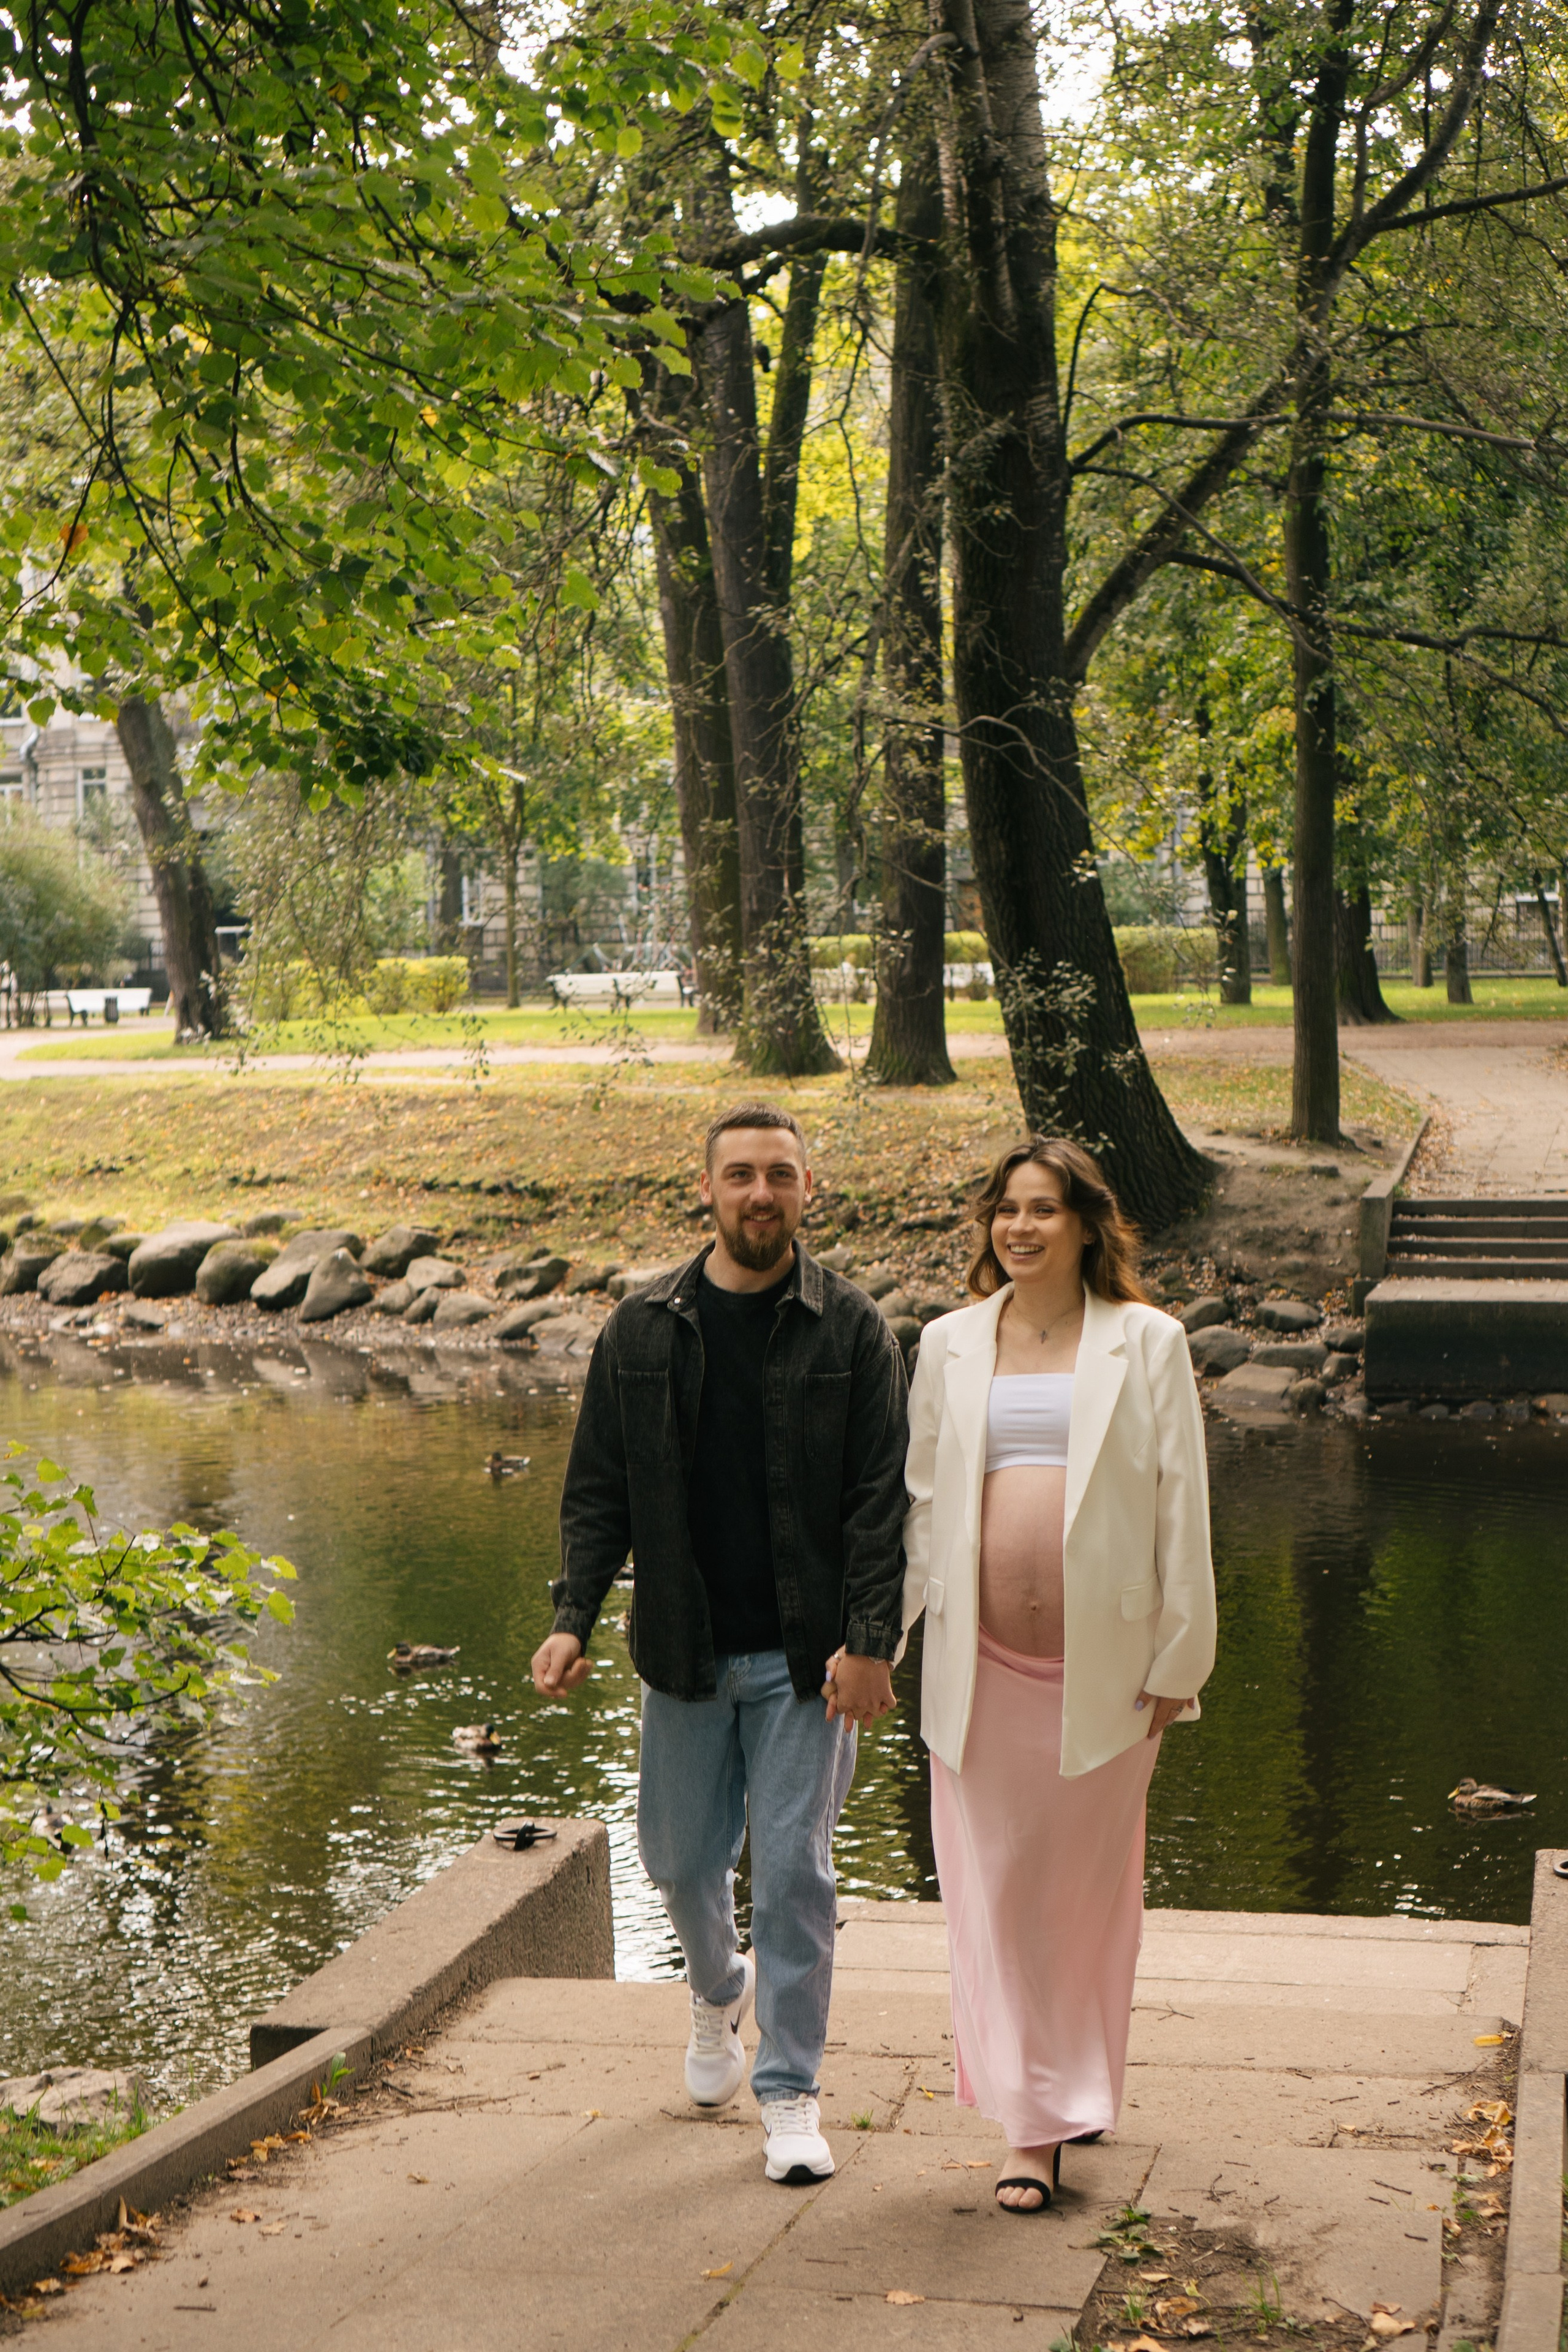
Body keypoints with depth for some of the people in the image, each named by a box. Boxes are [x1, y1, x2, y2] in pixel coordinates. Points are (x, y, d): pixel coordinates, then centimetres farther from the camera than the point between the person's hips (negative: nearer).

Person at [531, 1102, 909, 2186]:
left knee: (796, 1868, -2)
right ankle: (721, 1990, 44)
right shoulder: (643, 1330, 4)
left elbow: (880, 1499, -5)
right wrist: (573, 1618, -4)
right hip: (685, 1652, 3)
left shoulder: (851, 1330, -3)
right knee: (680, 1855, 13)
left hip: (807, 1656, -3)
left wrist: (871, 1643, -14)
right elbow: (598, 1491, 7)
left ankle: (790, 2093, 11)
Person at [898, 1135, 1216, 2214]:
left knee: (1089, 1890, 8)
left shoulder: (1147, 1343, 2)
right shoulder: (950, 1346, 10)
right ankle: (1034, 2127, 6)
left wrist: (1177, 1659, -2)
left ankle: (1079, 2090, 28)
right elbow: (919, 1504, 14)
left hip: (1102, 1663, -2)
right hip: (981, 1661, 2)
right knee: (996, 1891, 0)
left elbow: (1182, 1510, 1)